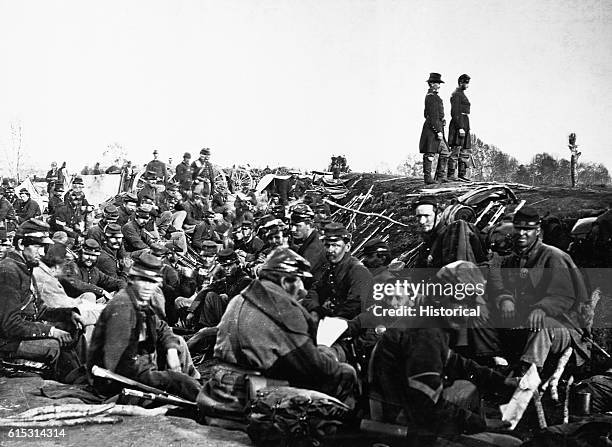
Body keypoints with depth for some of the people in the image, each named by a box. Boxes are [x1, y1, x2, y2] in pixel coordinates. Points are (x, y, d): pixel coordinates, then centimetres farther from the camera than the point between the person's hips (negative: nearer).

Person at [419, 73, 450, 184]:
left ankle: (441, 176, 14)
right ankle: (427, 178, -3)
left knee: (445, 152, 11)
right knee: (429, 153, -6)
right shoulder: (432, 97, -13)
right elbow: (433, 115, -20)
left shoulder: (429, 96, 19)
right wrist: (438, 131, -22)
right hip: (433, 128, -11)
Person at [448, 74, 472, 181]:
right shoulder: (456, 94, -9)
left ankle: (462, 174, 11)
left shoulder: (462, 95, 21)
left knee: (466, 151, 9)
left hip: (464, 125, 10)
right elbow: (454, 113, -17)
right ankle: (451, 174, -10)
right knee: (455, 150, -10)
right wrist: (460, 127, -23)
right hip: (458, 124, -10)